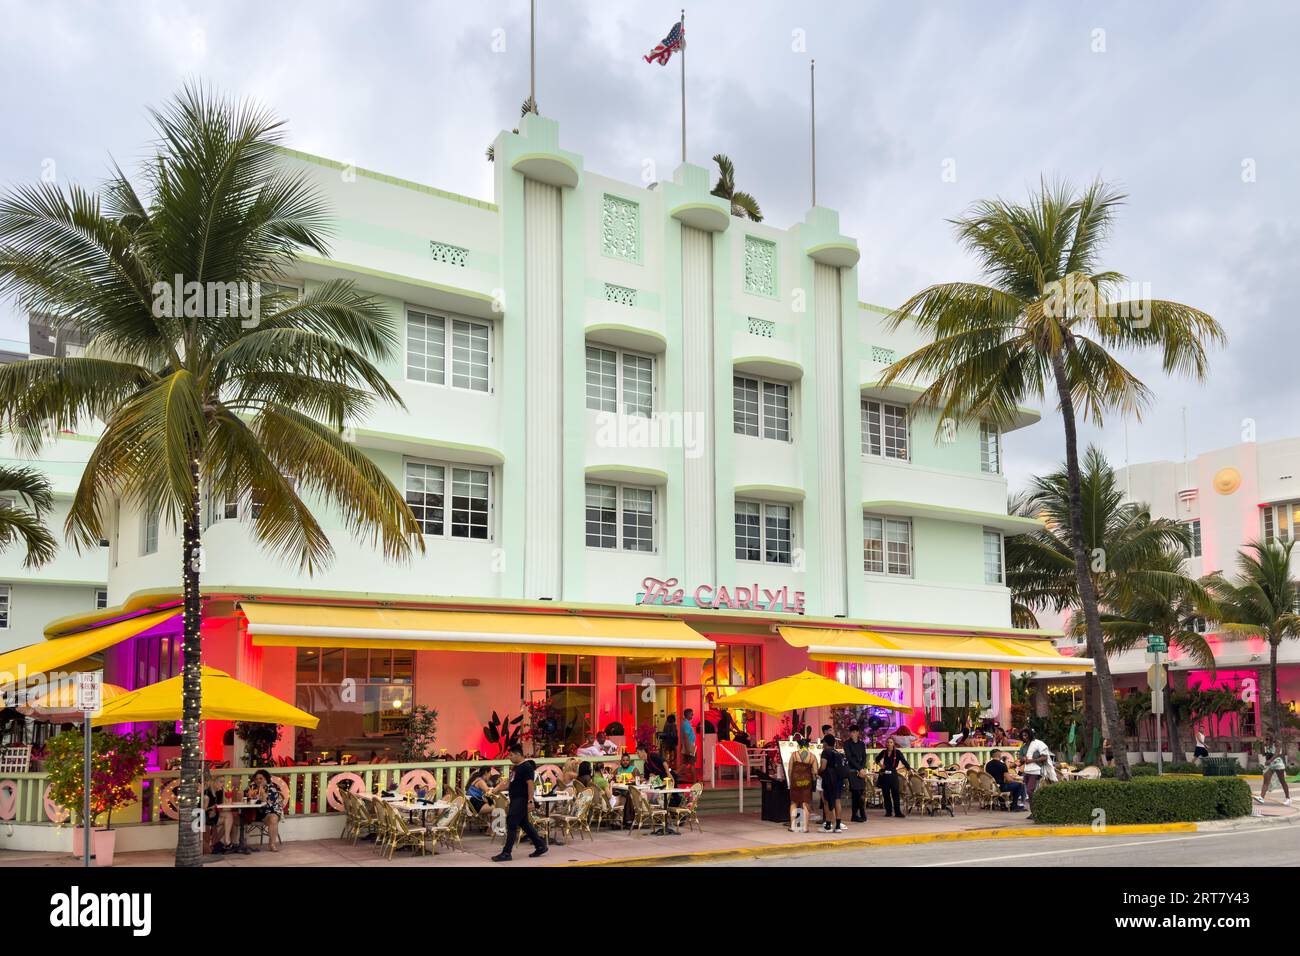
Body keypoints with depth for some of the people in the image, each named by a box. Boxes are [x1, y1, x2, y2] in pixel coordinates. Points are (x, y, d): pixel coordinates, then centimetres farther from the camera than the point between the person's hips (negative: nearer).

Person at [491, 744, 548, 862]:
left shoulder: (527, 767, -14)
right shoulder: (515, 767, 14)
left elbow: (530, 784, -19)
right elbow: (511, 784, 21)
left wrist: (530, 801, -24)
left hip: (521, 800, -9)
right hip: (515, 799, 9)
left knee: (512, 825, -8)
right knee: (525, 824, 14)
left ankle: (506, 853, -4)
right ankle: (540, 846, 23)